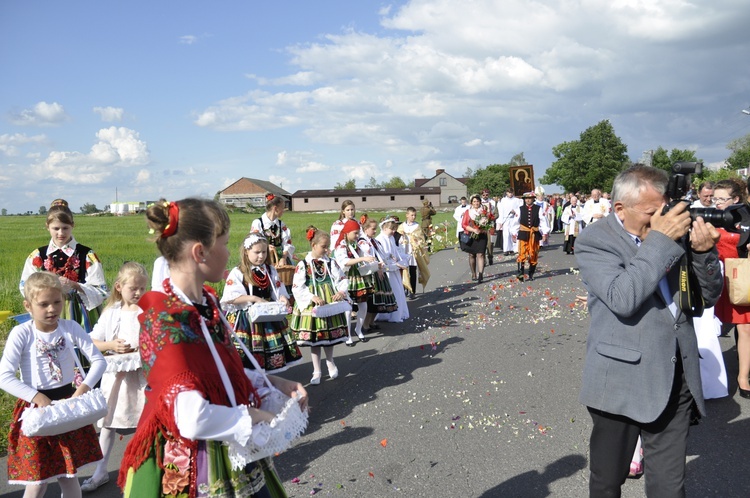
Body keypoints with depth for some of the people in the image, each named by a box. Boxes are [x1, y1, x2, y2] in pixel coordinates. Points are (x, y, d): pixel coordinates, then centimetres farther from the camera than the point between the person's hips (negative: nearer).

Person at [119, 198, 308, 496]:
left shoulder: (206, 302, 2)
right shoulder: (167, 321, -25)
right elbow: (193, 419, -33)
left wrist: (272, 383, 3)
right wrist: (253, 416, -18)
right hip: (188, 470, -8)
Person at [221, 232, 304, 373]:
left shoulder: (270, 271, 8)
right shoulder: (237, 272, -7)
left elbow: (279, 292, 7)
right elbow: (230, 298, -14)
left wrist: (283, 299, -16)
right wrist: (254, 298, -21)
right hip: (246, 318, -4)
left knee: (270, 354, 8)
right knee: (248, 359, -2)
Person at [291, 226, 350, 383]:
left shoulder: (331, 263, 1)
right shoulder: (303, 265, -8)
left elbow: (342, 280, 2)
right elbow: (297, 287, -12)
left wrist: (341, 292, -18)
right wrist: (312, 297, -24)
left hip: (330, 304, 3)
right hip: (312, 306, -2)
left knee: (330, 334, 13)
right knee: (314, 337, 6)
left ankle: (330, 362, 39)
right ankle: (316, 371, 19)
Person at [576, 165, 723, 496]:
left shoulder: (669, 232, 7)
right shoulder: (594, 241, -9)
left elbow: (709, 295, 10)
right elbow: (622, 298, -26)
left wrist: (704, 253, -8)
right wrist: (660, 241, -21)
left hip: (676, 381, 5)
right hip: (622, 381, -4)